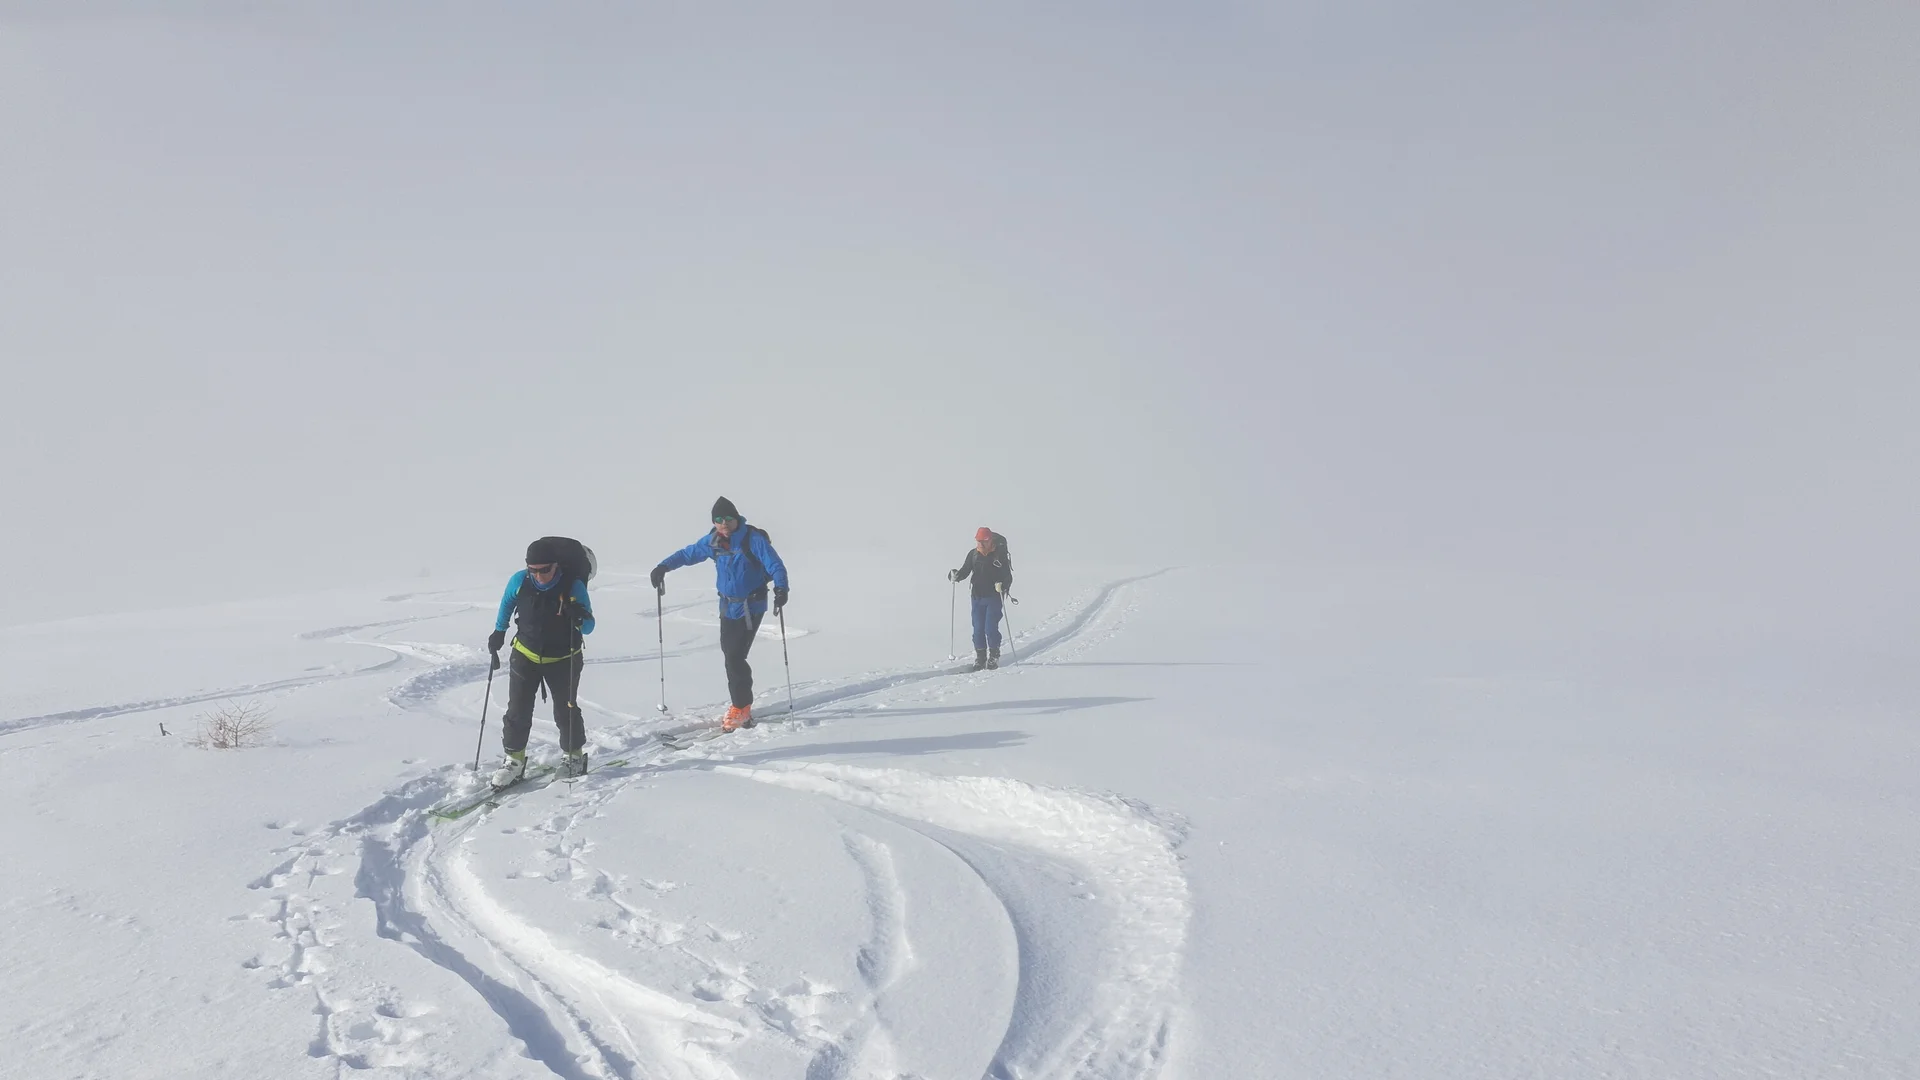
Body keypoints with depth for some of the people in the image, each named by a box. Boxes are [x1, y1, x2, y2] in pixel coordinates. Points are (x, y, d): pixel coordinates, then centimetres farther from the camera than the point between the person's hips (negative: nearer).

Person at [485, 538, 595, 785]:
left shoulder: (574, 586, -24)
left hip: (563, 659, -2)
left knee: (565, 710, 9)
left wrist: (580, 617, -40)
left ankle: (575, 755, 29)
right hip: (526, 655, 2)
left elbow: (588, 627, -18)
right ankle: (514, 759, 19)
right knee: (518, 711, 3)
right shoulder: (519, 581, -16)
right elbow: (507, 603, 8)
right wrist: (499, 633, 11)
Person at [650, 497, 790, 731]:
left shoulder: (753, 539, -17)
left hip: (751, 607, -6)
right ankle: (743, 701, 24)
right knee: (731, 655, 8)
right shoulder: (712, 541, 0)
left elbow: (775, 565, -22)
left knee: (734, 657, -10)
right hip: (728, 606, 6)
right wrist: (664, 566, 5)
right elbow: (688, 554, 15)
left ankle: (741, 709, 5)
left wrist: (781, 587, -40)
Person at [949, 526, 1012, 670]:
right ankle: (979, 659, 14)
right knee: (978, 629, 5)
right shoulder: (973, 554, 3)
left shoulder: (1000, 554, -8)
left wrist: (1003, 586, -29)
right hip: (977, 597, 4)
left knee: (991, 628, -9)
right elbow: (965, 571, 7)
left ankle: (993, 658, 6)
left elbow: (1008, 577, -9)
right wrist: (955, 576, -14)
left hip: (994, 597, -4)